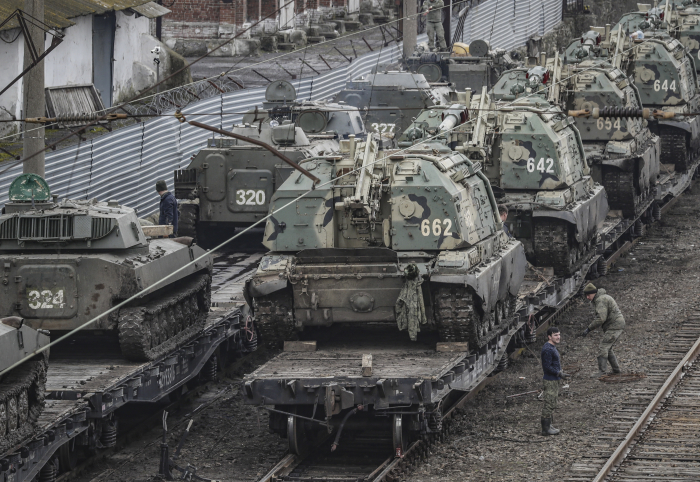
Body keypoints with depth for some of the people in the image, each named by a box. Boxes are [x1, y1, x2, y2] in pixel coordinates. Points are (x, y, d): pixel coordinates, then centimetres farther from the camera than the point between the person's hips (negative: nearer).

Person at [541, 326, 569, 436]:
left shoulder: (552, 347, 12)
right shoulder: (548, 349, -20)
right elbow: (547, 367, -23)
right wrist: (559, 373, -23)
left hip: (554, 380, 10)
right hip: (550, 381, -10)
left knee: (551, 405, 15)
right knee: (549, 405, -6)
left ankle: (548, 426, 23)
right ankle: (545, 429, -2)